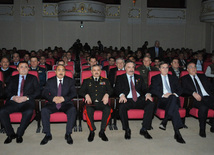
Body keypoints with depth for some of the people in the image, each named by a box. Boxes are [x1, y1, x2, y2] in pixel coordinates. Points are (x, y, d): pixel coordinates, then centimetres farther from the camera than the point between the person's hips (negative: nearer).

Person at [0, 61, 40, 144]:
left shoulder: (33, 78, 17)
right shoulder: (13, 78, 23)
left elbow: (37, 91, 6)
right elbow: (7, 91, 14)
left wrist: (26, 97, -10)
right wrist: (13, 97, -9)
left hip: (27, 102, -2)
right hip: (13, 101, 3)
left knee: (29, 112, -36)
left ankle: (19, 134, -17)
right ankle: (10, 134, -8)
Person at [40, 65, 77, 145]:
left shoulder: (70, 81, 8)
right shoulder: (50, 81, 10)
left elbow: (73, 93, -3)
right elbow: (44, 93, 1)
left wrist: (63, 98, -21)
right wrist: (53, 98, -20)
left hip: (66, 103, -1)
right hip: (53, 103, 1)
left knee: (72, 110, -32)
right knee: (44, 110, -28)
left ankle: (68, 134, -20)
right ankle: (47, 135, -14)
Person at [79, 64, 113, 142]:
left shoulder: (105, 80, 23)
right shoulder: (86, 81, 22)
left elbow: (110, 90, 12)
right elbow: (81, 91, 11)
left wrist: (107, 95, -10)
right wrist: (86, 95, -10)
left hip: (102, 102, 0)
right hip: (91, 102, 0)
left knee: (108, 109, -34)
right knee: (88, 110, -35)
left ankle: (102, 132, -21)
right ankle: (92, 132, -20)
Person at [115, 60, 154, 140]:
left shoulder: (139, 78, 23)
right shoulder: (120, 78, 14)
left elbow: (144, 89, 15)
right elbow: (117, 89, 2)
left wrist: (147, 94, -8)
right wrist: (122, 95, -21)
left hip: (139, 100, 3)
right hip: (127, 100, -2)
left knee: (151, 104, -27)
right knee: (122, 107, -36)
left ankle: (144, 129, -19)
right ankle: (127, 130, -15)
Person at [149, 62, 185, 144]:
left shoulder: (174, 78, 26)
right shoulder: (155, 78, 17)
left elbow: (179, 89, 16)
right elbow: (152, 90, 1)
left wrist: (175, 94, -8)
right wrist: (163, 95, -13)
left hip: (174, 99, 3)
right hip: (161, 100, -2)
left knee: (173, 98, -38)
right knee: (174, 107, -37)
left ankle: (164, 122, -39)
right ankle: (177, 133, -39)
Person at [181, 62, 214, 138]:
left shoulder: (202, 76, 28)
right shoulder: (184, 78, 17)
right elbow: (184, 90, 2)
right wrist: (193, 93, -15)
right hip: (196, 99, -4)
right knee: (203, 107, -37)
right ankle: (202, 129, -18)